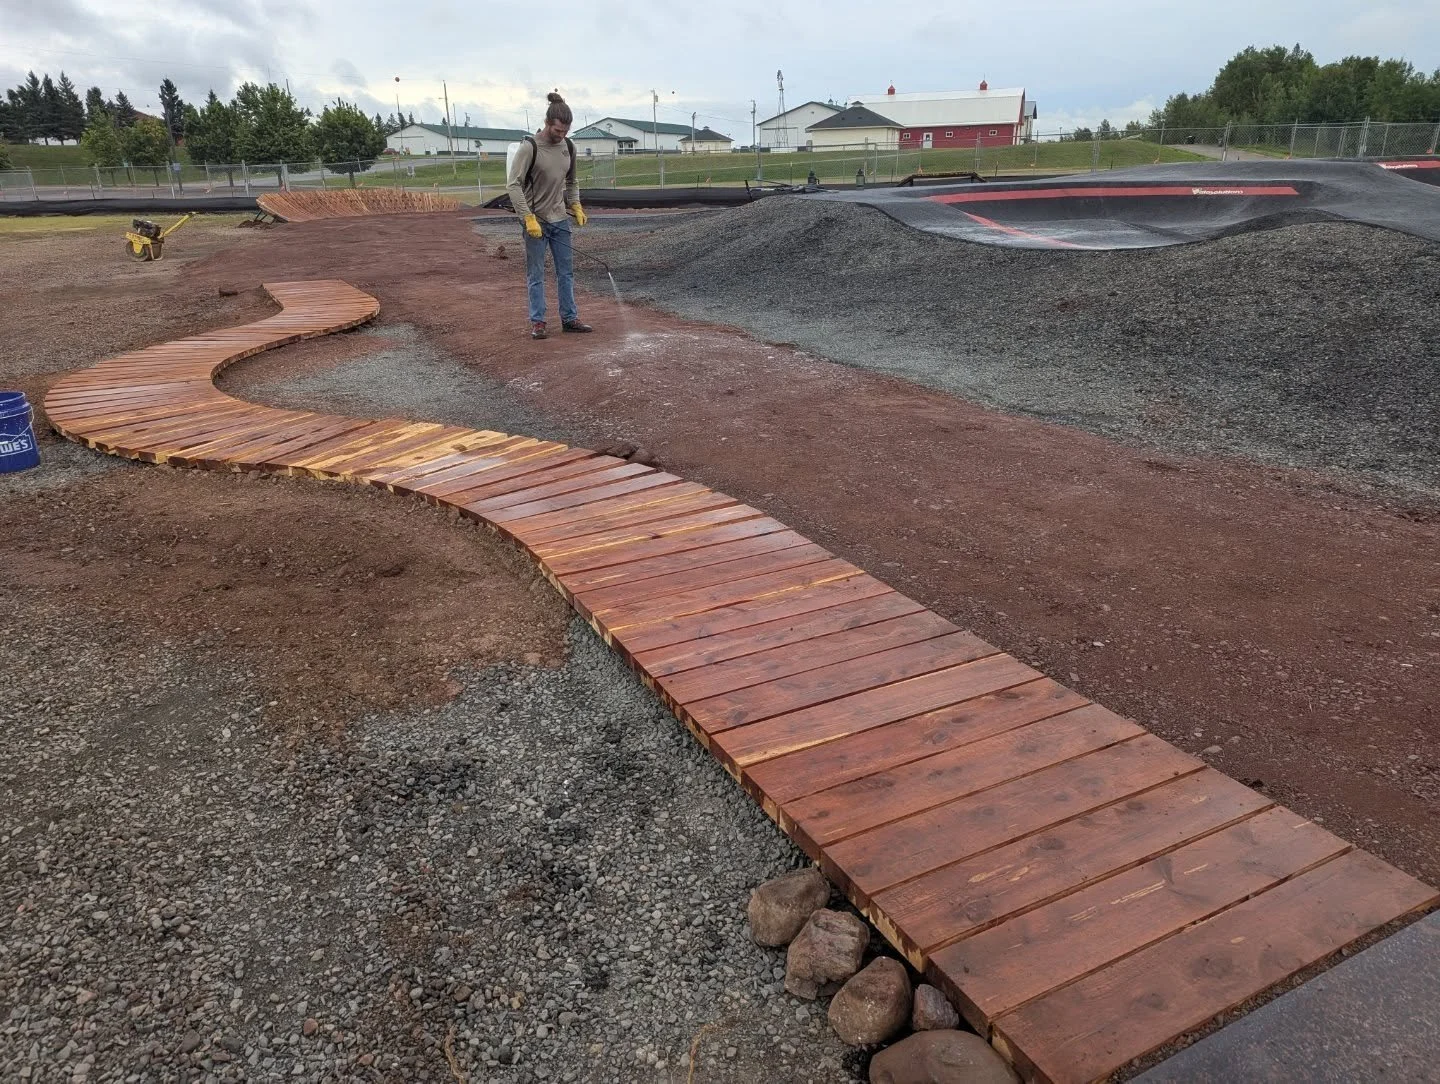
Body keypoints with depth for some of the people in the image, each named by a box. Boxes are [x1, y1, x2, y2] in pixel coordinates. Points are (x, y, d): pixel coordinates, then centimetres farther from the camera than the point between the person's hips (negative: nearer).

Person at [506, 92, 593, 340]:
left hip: (560, 219, 6)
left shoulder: (568, 146, 4)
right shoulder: (530, 147, -15)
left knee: (566, 271, 9)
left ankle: (569, 319, 17)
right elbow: (513, 185, -17)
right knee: (536, 275, 1)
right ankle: (537, 323, 8)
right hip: (536, 221, -6)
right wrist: (529, 218, -23)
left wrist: (576, 205, 3)